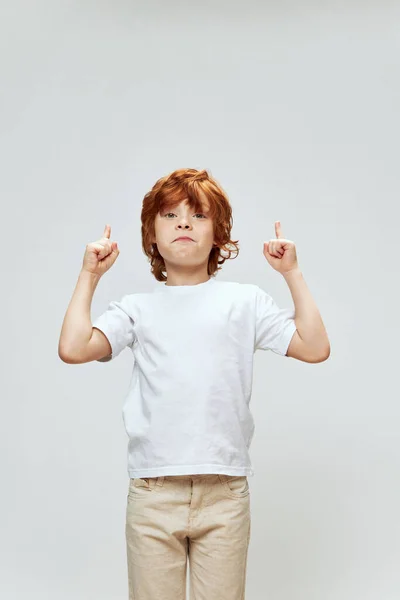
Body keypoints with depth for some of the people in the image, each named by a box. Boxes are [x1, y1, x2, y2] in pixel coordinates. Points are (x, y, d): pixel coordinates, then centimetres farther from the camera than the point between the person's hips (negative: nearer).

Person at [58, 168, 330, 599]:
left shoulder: (245, 301, 9)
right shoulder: (136, 308, 9)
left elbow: (315, 347, 0)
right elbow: (73, 348, -6)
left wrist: (292, 273, 3)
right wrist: (89, 275, 3)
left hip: (225, 493, 0)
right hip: (152, 492, 0)